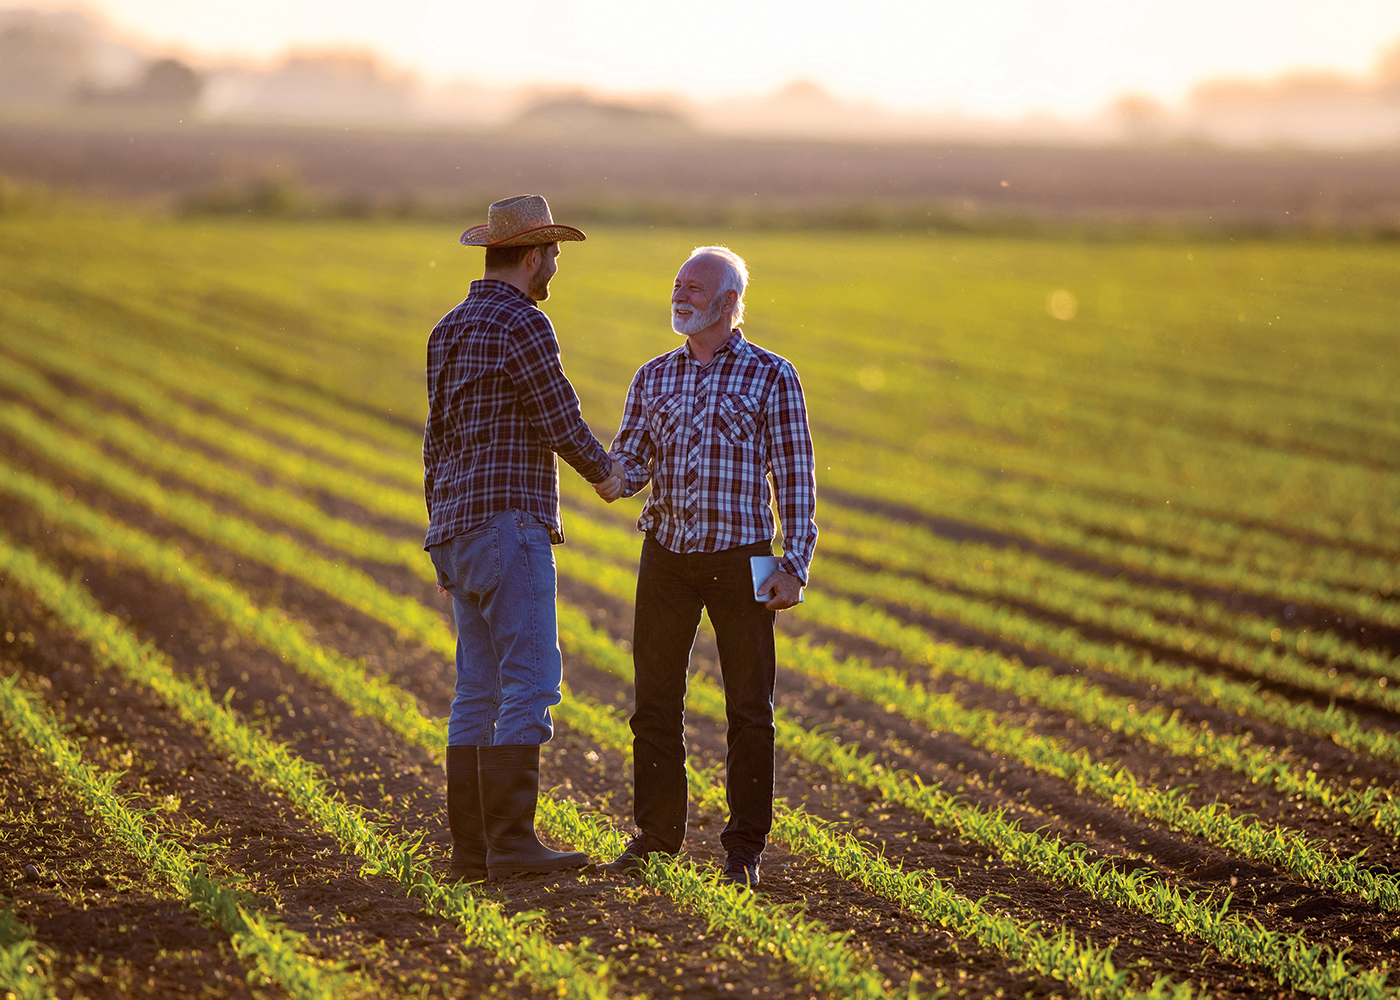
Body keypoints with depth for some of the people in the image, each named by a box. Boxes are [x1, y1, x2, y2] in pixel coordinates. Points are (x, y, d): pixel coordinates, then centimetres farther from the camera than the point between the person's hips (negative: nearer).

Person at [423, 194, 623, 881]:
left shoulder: (449, 330, 18)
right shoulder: (521, 323, -11)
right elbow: (562, 420, -9)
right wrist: (603, 473, 12)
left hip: (460, 532, 9)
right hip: (507, 522, -9)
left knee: (479, 691, 8)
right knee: (529, 682, -10)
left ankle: (470, 847, 7)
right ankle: (511, 839, -14)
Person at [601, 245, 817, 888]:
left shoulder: (770, 376, 0)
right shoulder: (652, 377, 11)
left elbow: (796, 475, -1)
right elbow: (629, 460, 10)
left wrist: (795, 565, -8)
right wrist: (615, 476, -15)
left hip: (739, 561, -3)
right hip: (666, 554, 3)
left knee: (749, 708, 1)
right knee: (656, 703, 5)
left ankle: (744, 849, 9)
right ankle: (656, 834, 16)